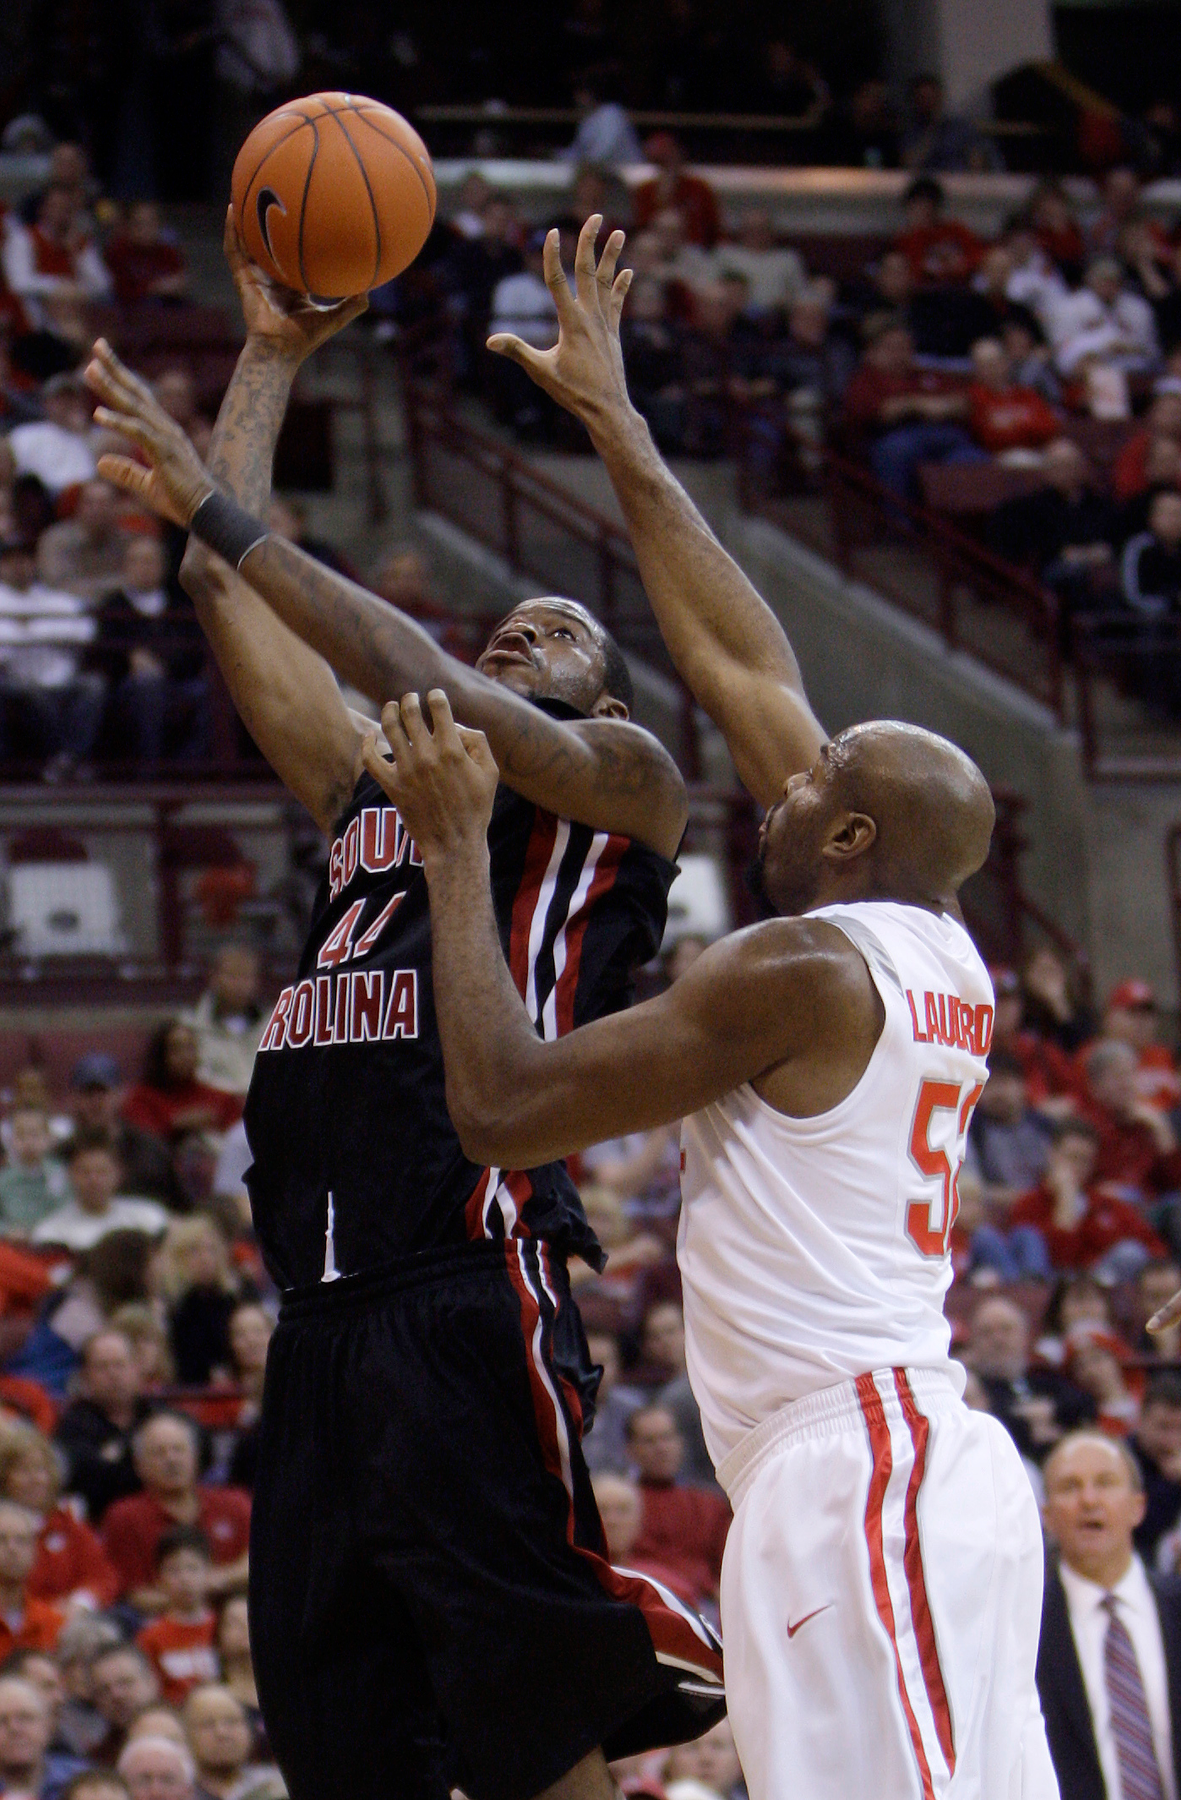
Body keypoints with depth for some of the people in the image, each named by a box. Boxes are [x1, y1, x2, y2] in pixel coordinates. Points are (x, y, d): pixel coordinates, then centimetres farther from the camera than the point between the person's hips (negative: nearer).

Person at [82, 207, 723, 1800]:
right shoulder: (371, 789, 26)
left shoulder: (622, 783, 7)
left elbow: (426, 684, -9)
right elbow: (226, 600, 27)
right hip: (321, 1312, 7)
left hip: (468, 1301, -7)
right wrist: (272, 357, 29)